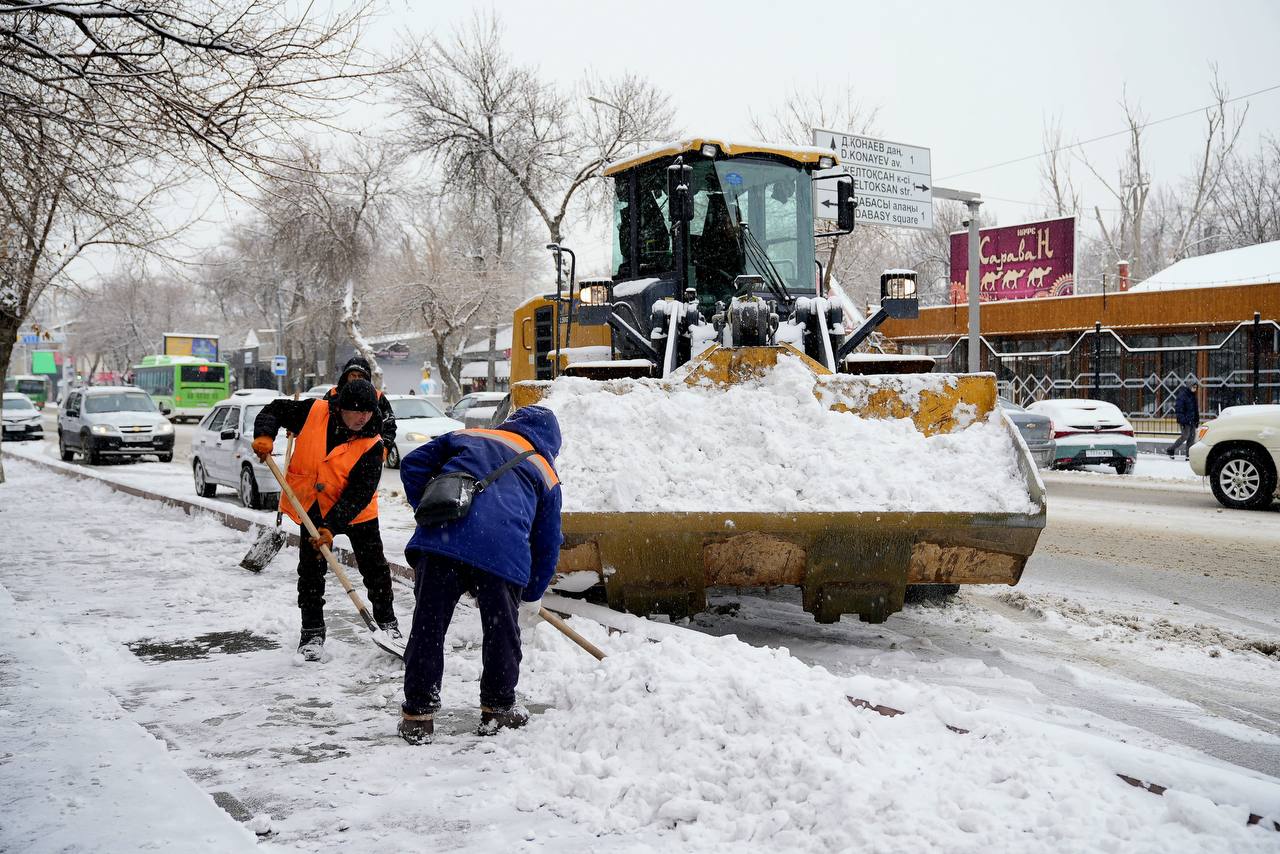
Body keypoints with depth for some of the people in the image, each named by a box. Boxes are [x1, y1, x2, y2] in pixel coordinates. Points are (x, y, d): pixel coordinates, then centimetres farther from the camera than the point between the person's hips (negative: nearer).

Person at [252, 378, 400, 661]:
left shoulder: (371, 445, -21)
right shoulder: (314, 412, -16)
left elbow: (359, 494, -25)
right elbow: (275, 409, -1)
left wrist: (331, 527, -32)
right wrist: (264, 436, -21)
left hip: (356, 510, -1)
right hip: (313, 505, 1)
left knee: (374, 565, 5)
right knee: (311, 567, -1)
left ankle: (387, 621, 27)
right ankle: (312, 630, 14)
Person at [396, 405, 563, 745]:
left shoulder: (467, 436, 29)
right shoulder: (546, 473, 26)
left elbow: (413, 464, 20)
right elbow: (548, 542, 27)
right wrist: (532, 598, 37)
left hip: (442, 538, 1)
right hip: (504, 552, 0)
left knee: (427, 627, 11)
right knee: (502, 632, 19)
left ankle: (417, 714, 17)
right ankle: (498, 709, 32)